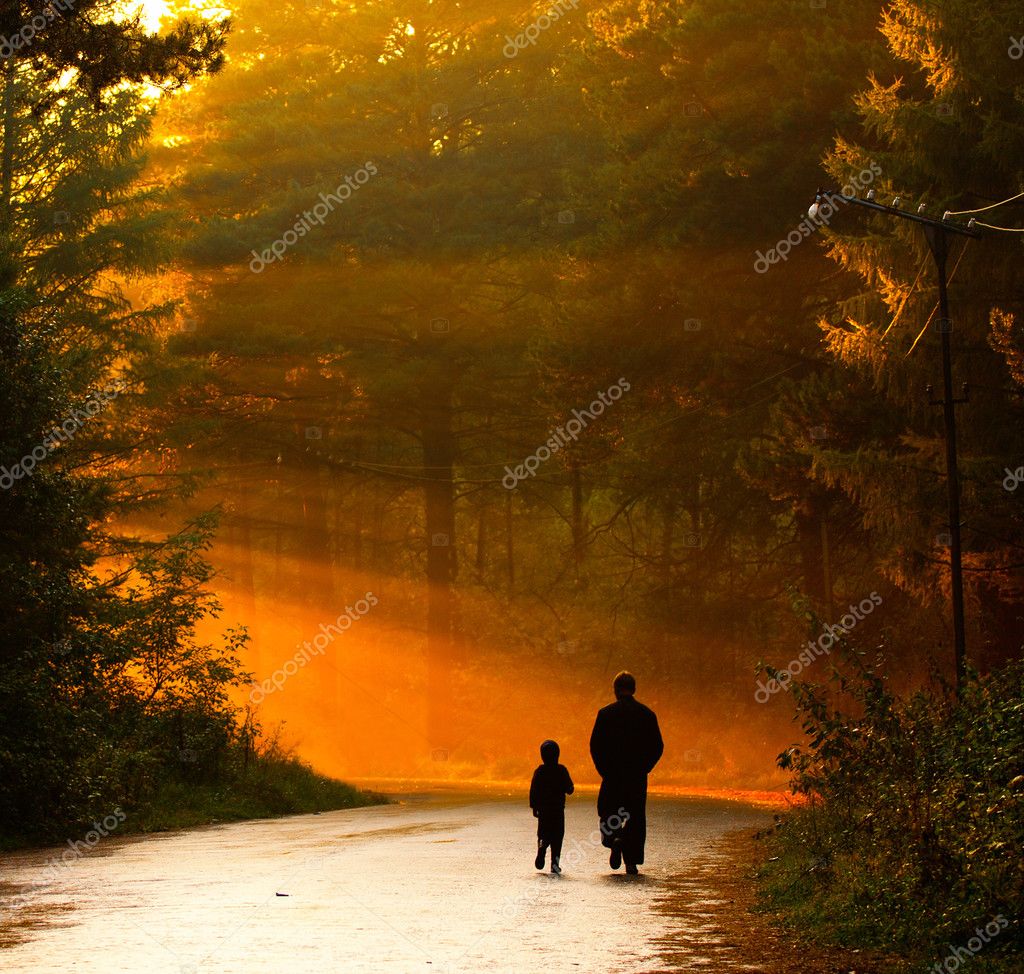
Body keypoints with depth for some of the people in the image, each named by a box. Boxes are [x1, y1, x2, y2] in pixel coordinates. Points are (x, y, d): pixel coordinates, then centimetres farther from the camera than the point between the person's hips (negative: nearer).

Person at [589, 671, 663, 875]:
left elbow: (595, 744, -5)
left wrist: (603, 769, 6)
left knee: (607, 812, 12)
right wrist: (644, 767, 11)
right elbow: (658, 746, 1)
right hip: (638, 776, 1)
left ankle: (614, 838, -18)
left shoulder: (606, 713, -3)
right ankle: (631, 862, 4)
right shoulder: (647, 714, 3)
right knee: (636, 817, 8)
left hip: (612, 774, -1)